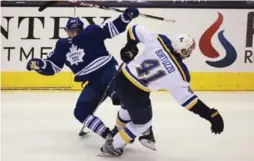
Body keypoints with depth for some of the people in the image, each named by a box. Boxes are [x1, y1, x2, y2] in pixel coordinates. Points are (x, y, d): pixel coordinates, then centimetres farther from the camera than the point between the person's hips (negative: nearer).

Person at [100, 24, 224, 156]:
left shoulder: (159, 40, -8)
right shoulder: (179, 73, -17)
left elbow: (136, 30, 1)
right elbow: (187, 98, -15)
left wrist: (130, 46, 18)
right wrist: (211, 115, -13)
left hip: (122, 78, 6)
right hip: (136, 93, -6)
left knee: (128, 107, 37)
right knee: (142, 122, 21)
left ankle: (117, 132, 65)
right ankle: (112, 146, 28)